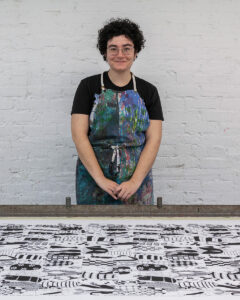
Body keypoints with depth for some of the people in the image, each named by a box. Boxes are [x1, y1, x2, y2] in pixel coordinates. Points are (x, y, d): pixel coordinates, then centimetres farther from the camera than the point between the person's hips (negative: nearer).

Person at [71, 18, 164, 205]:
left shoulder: (148, 91, 6)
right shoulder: (89, 86, 2)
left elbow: (154, 139, 0)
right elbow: (79, 134, -5)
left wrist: (135, 181, -12)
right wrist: (100, 179, -14)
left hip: (137, 177, 1)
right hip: (93, 174, -1)